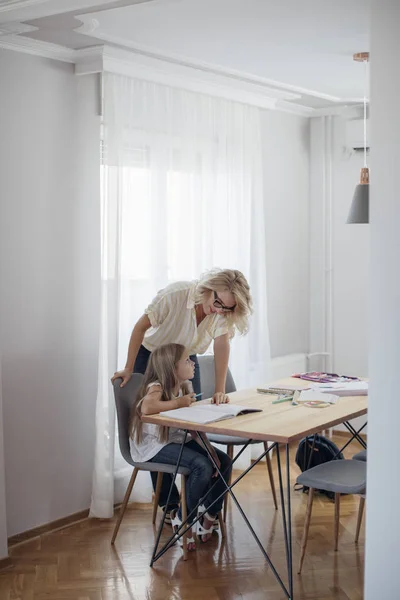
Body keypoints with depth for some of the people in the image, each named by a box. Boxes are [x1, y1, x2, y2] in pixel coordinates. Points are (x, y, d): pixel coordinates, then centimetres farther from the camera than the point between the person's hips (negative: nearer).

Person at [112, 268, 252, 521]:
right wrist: (128, 369, -18)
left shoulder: (223, 312, -19)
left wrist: (220, 391, -31)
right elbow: (141, 327, -23)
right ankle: (169, 504, 7)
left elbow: (222, 345, -22)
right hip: (151, 359, -4)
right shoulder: (175, 295, -32)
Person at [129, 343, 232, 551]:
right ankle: (182, 519, -4)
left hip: (175, 439, 8)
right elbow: (146, 408, -44)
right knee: (202, 466, -26)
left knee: (224, 461, -4)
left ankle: (209, 517, 13)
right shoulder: (156, 388, -19)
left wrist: (209, 449, -12)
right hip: (152, 446, -8)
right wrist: (178, 402, -30)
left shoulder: (184, 386, 4)